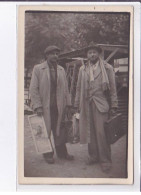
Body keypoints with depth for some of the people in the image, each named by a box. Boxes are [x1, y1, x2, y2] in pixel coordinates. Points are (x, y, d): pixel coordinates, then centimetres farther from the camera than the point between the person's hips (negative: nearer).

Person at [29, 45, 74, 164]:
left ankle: (62, 152, 21)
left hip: (59, 107, 3)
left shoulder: (61, 70, 12)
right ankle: (48, 154, 18)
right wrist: (37, 106, -12)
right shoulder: (38, 69, -2)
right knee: (45, 131, 5)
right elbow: (33, 89, -5)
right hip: (45, 107, -3)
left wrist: (68, 104, 8)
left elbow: (65, 88, 14)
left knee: (59, 130, 8)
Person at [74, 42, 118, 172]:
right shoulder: (83, 69, 14)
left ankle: (105, 160, -1)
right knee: (89, 132, 5)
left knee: (101, 132, -10)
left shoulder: (107, 68, 3)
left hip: (101, 104, -4)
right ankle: (93, 156, 17)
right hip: (87, 104, 4)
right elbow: (79, 88, 18)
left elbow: (113, 88, 3)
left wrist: (113, 106, -1)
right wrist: (77, 104, 13)